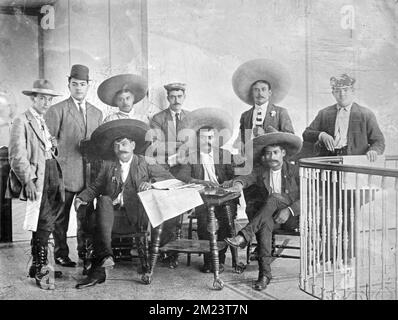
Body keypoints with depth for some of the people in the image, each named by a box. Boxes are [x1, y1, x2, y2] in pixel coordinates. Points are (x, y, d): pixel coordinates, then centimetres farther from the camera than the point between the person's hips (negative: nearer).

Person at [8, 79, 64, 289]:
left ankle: (37, 266, 22)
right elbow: (17, 156, -12)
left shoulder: (46, 122, 20)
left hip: (52, 175, 7)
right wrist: (28, 181, -18)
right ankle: (41, 269, 1)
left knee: (47, 224, 9)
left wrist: (53, 146, 10)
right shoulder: (21, 122, -4)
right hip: (36, 178, -7)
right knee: (44, 223, -11)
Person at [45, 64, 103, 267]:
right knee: (61, 215, 2)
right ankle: (61, 254, 13)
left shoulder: (97, 113, 15)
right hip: (65, 172, -4)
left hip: (89, 172, 4)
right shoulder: (57, 110, -1)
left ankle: (84, 250, 24)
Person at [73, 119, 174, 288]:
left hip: (136, 214, -2)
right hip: (113, 210, 2)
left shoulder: (145, 162, 11)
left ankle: (97, 269, -29)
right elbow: (96, 187, 22)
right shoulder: (108, 165, 19)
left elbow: (169, 178, 5)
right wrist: (81, 197, 3)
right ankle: (105, 255, -42)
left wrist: (151, 182, -13)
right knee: (104, 201, -30)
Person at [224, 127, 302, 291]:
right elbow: (247, 177, -4)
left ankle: (244, 237, -41)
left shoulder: (295, 171, 0)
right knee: (265, 222, -34)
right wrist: (238, 183, -29)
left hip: (294, 216, -3)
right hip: (272, 214, 3)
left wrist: (289, 210, -23)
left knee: (273, 198, -32)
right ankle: (265, 272, -35)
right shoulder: (261, 171, 11)